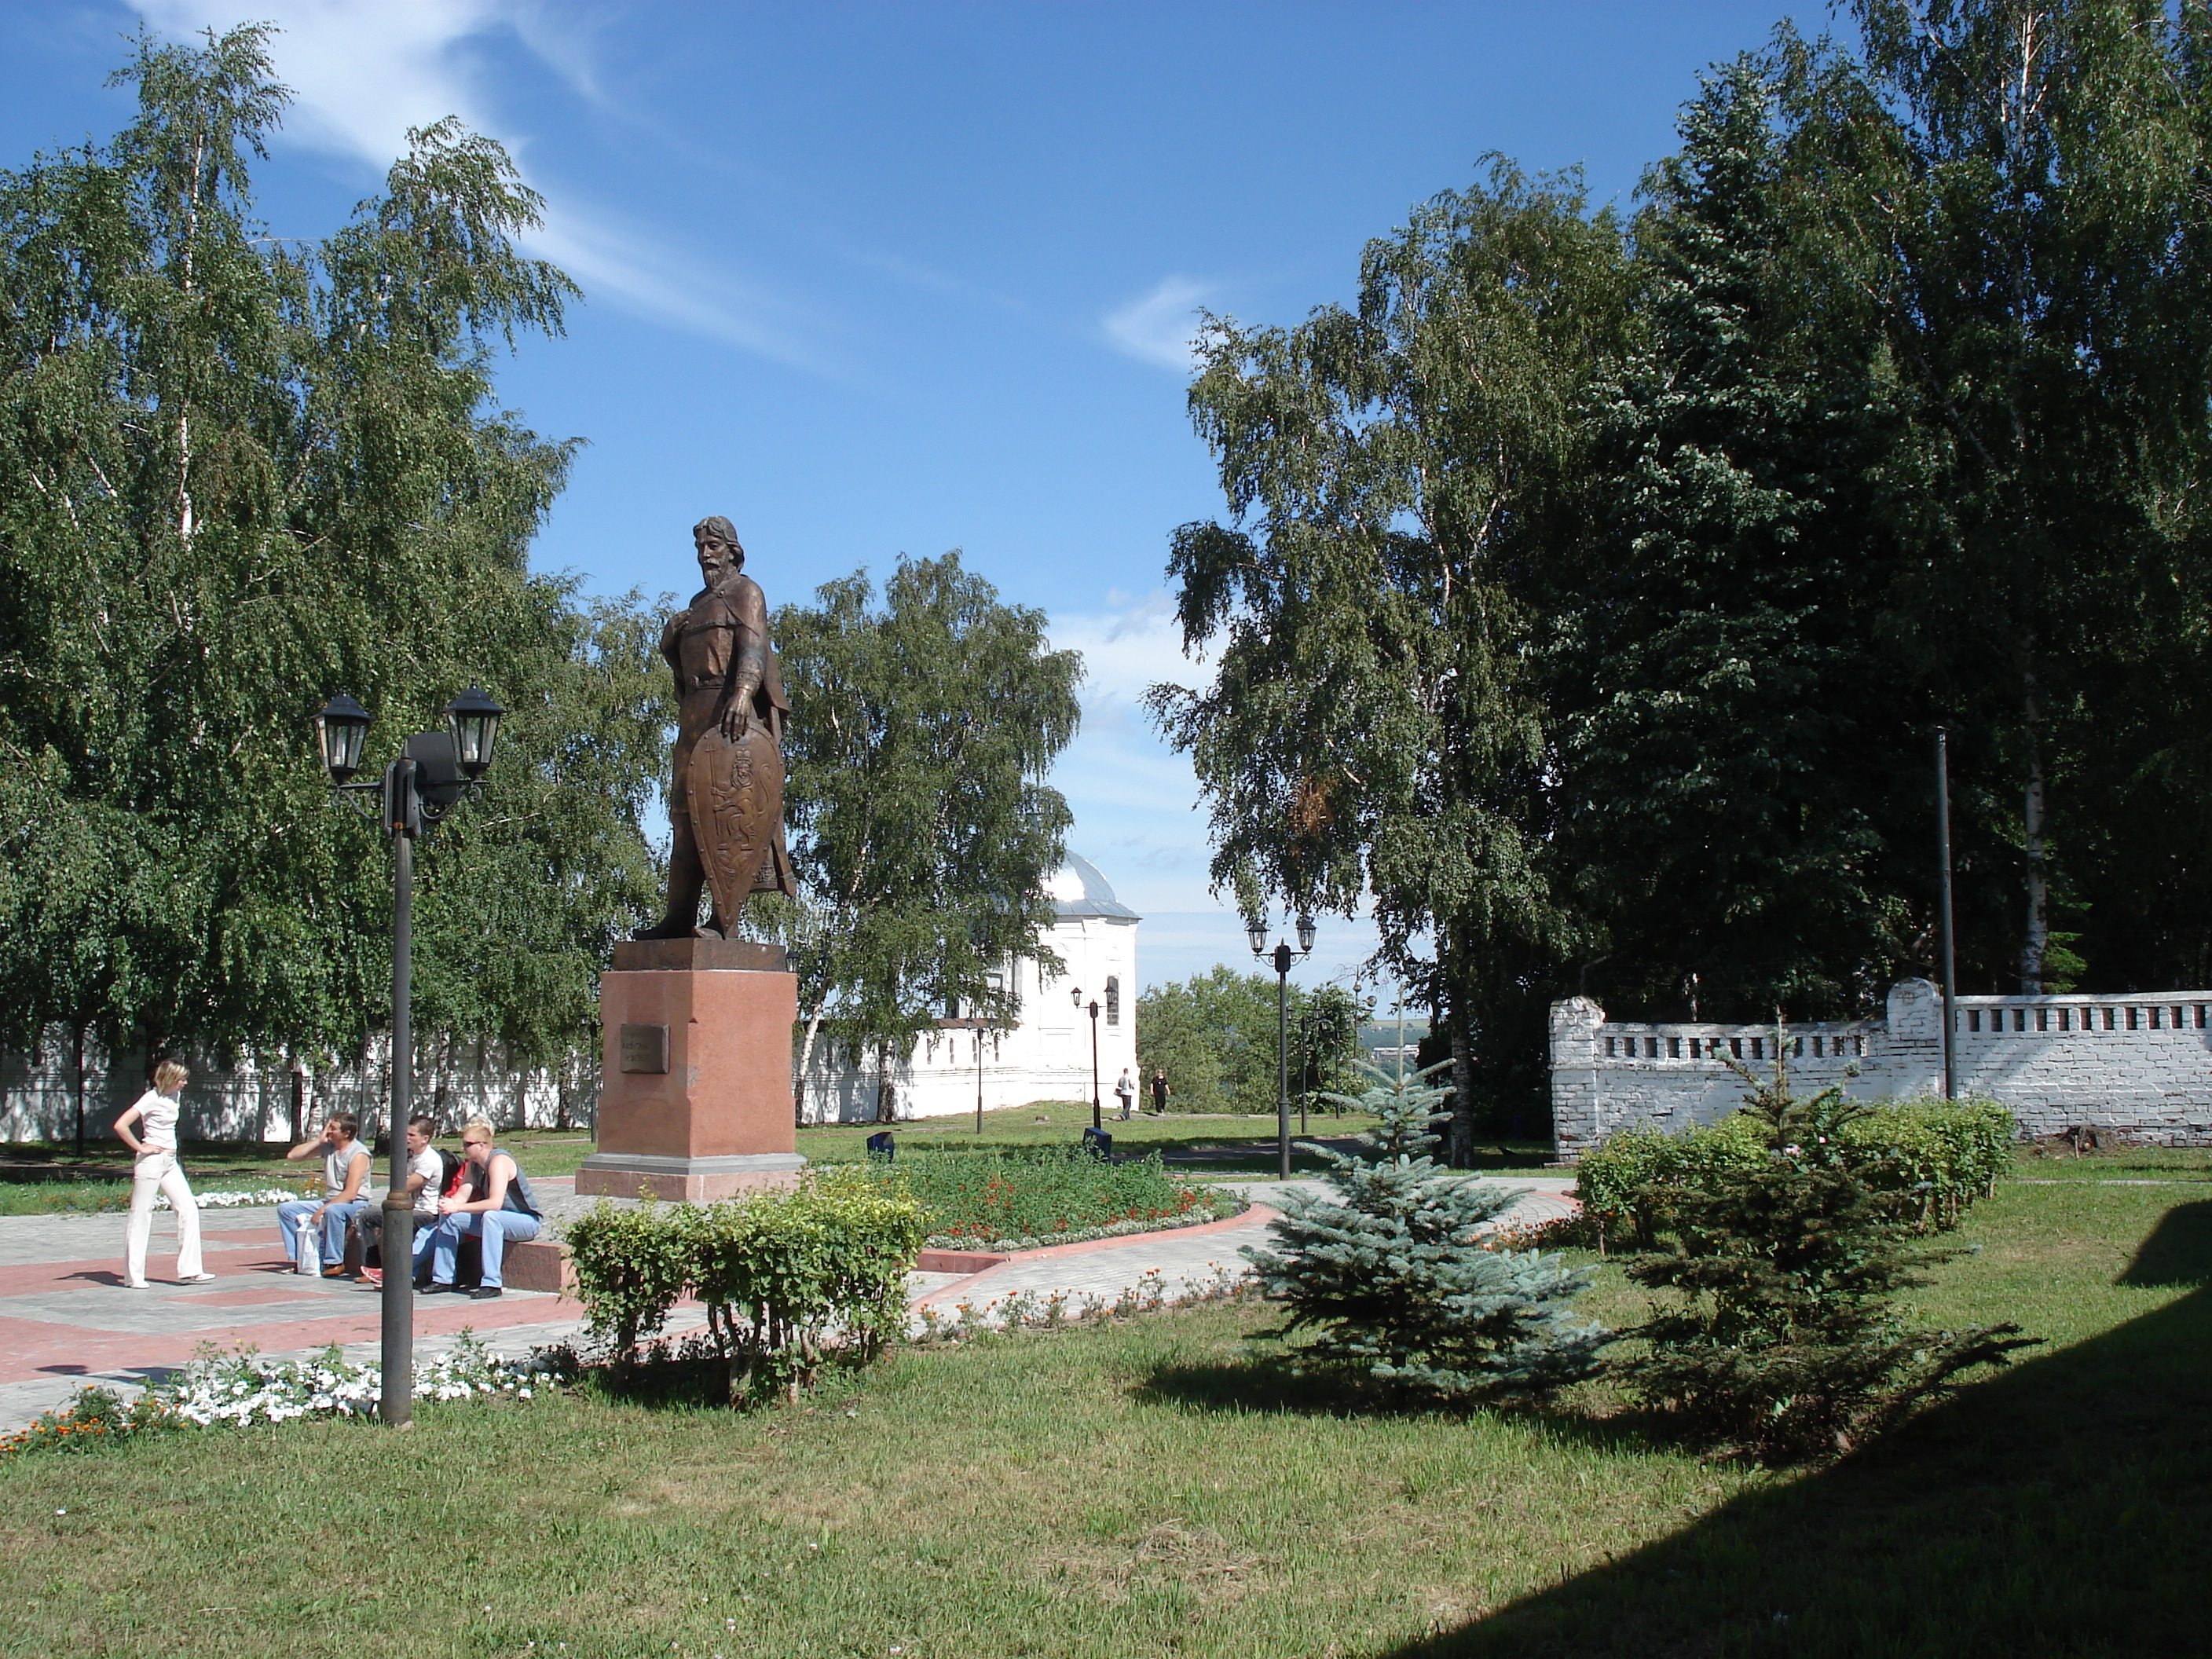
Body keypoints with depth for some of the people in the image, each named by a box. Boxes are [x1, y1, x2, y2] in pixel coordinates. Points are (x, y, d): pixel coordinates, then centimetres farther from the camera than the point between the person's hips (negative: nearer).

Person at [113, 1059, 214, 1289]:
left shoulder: (174, 1096, 10)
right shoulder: (152, 1099, -14)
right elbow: (120, 1126, -22)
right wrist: (140, 1148, -14)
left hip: (170, 1162, 8)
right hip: (151, 1161, -8)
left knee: (189, 1208, 2)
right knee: (141, 1216, -1)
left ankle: (189, 1269, 5)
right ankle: (133, 1275, 6)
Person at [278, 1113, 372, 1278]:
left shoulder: (358, 1154, -17)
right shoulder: (327, 1146, 5)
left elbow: (350, 1193, -24)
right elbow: (292, 1156, 3)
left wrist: (322, 1210, -27)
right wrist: (318, 1140, -6)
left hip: (354, 1205, -8)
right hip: (329, 1202, 8)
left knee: (332, 1211, -40)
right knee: (285, 1209, -1)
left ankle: (335, 1263, -29)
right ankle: (297, 1258, -2)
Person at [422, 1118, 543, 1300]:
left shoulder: (499, 1161, -23)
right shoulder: (474, 1164, 5)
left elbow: (495, 1203, -34)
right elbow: (462, 1195, -2)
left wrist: (458, 1207, -34)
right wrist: (448, 1204, -25)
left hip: (527, 1221, -9)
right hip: (497, 1221, 9)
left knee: (490, 1216, -38)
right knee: (451, 1219, 1)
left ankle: (492, 1283, -38)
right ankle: (443, 1279, 8)